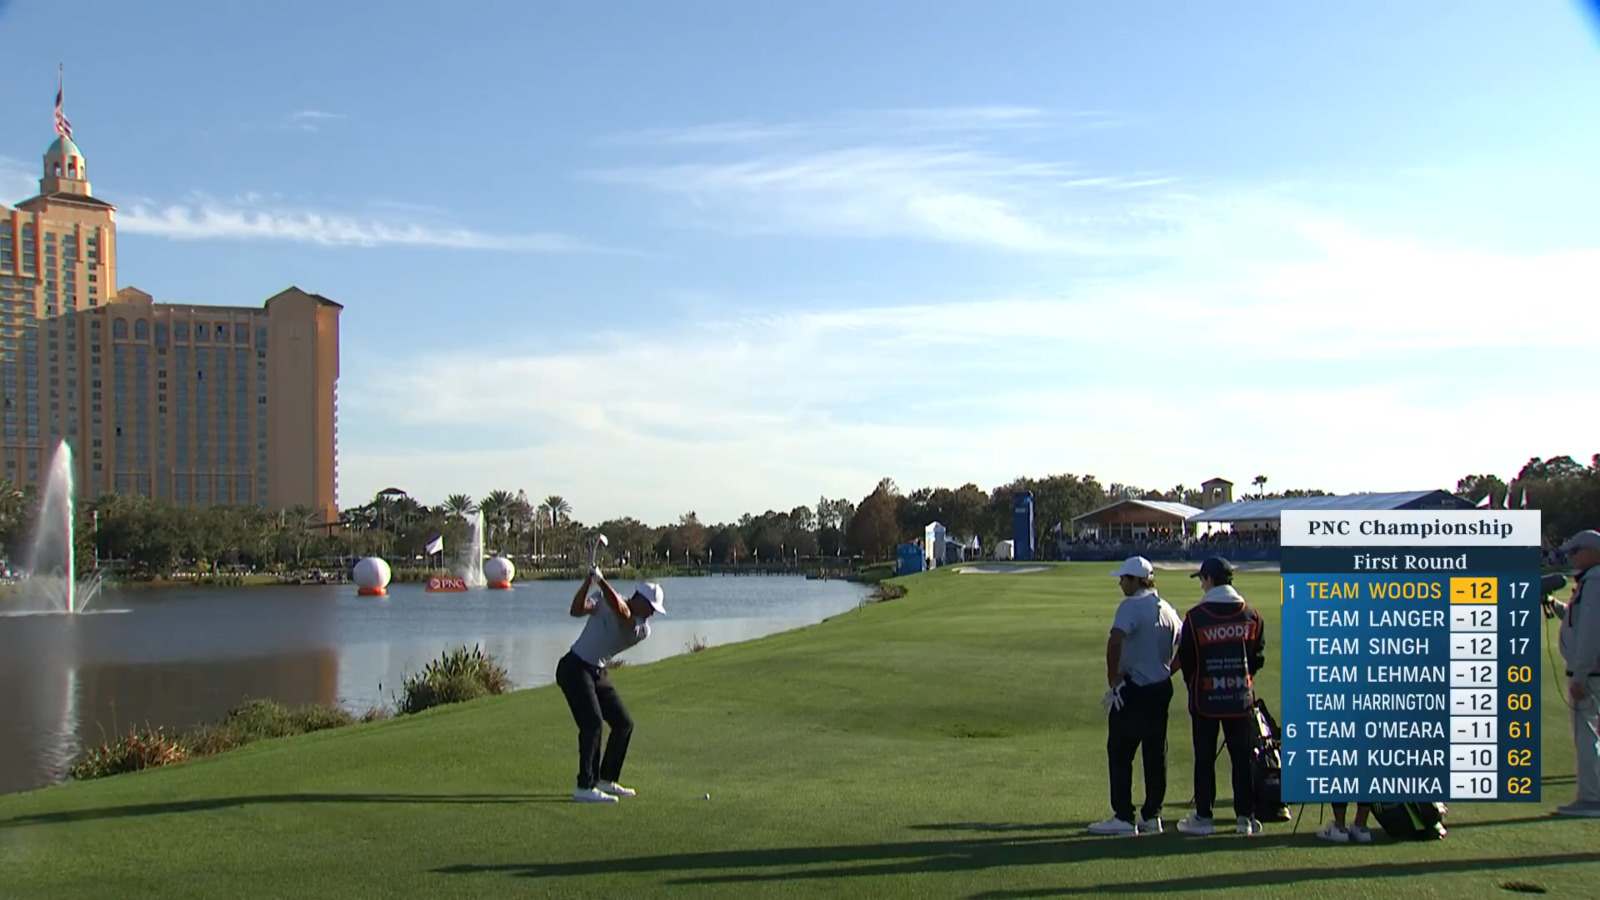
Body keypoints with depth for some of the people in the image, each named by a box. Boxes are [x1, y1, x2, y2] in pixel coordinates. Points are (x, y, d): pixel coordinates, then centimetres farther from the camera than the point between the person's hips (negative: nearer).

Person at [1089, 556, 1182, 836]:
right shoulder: (1167, 609, 12)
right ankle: (1152, 816, 15)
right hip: (1162, 688, 8)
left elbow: (1115, 641, -28)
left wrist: (1113, 681, -20)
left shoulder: (1131, 606, -13)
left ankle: (1123, 818, -1)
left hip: (1133, 690, -8)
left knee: (1120, 752, -1)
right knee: (1155, 754, 11)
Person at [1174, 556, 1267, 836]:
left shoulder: (1196, 616, -10)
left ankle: (1203, 816, 7)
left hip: (1205, 698, -3)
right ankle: (1246, 816, 13)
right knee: (1242, 757, 10)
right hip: (1241, 697, 3)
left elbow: (1186, 659, -4)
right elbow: (1258, 657, 6)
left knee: (1204, 758, 5)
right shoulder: (1251, 615, 0)